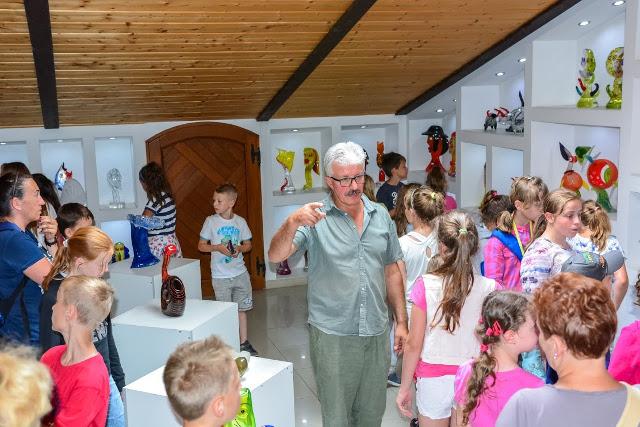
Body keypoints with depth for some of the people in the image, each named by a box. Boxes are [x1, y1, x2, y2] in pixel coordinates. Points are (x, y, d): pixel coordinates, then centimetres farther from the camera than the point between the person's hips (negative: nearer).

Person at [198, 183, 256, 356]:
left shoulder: (240, 221, -1)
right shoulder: (211, 221, -6)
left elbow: (248, 244, 9)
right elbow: (201, 246, -1)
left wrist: (239, 248, -13)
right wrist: (217, 247, -18)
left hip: (240, 273, 2)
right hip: (220, 276, -2)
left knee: (241, 308, 11)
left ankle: (243, 342, 23)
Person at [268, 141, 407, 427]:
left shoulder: (381, 216, 5)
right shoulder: (316, 219, -9)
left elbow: (391, 272, 12)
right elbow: (275, 256, -21)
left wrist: (401, 321, 10)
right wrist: (292, 222, -40)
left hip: (376, 333, 4)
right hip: (332, 336, -4)